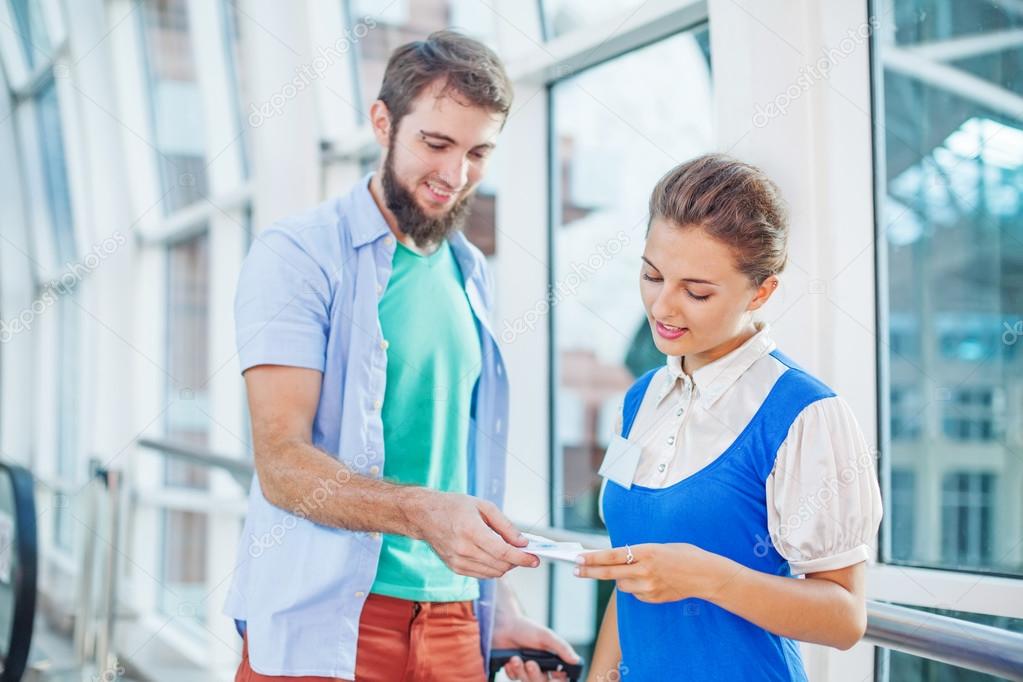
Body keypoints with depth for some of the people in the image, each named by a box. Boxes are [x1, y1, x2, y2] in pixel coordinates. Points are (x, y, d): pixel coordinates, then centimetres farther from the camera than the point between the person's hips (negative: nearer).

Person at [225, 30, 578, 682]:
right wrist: (422, 513, -31)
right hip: (321, 624, -5)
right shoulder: (298, 255, -9)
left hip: (450, 619, 6)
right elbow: (281, 463, -17)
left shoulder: (472, 275, 11)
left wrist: (497, 605, 11)